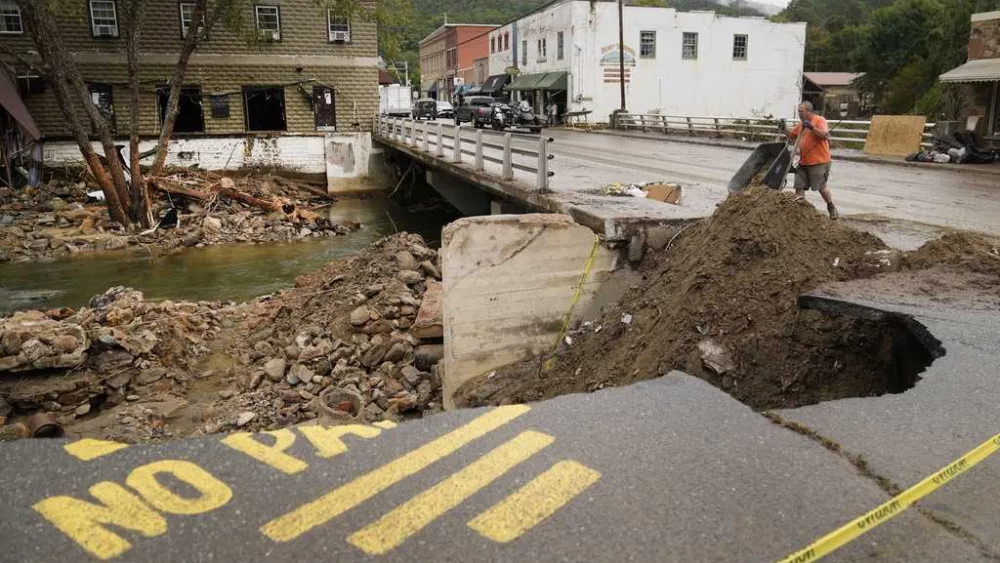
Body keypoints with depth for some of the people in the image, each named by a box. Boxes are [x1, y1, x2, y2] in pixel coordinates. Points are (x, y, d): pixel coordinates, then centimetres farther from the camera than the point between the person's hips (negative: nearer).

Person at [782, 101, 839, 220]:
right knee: (799, 186, 3)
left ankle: (832, 208, 19)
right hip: (803, 162, 7)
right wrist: (784, 129, 5)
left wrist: (812, 127, -31)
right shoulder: (801, 124, 13)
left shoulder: (820, 120, -10)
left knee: (821, 187, -1)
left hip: (819, 161, -7)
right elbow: (792, 135, 23)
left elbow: (825, 135, -22)